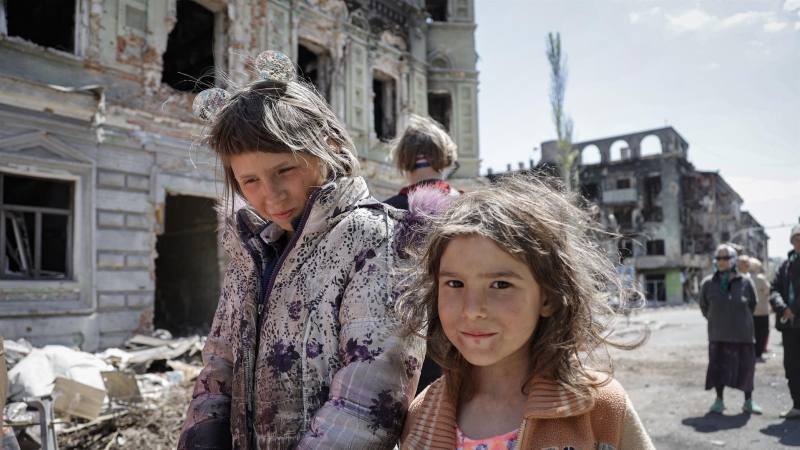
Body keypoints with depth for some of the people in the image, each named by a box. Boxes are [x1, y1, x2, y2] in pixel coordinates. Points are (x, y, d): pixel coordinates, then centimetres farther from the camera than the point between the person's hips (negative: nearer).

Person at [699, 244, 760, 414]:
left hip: (743, 333, 0)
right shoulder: (708, 283, -5)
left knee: (745, 367, 8)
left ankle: (748, 401, 24)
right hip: (718, 334, 0)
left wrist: (742, 320, 10)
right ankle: (719, 400, 20)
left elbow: (752, 304, 11)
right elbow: (704, 306, 10)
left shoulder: (745, 282, -5)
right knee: (718, 366, 4)